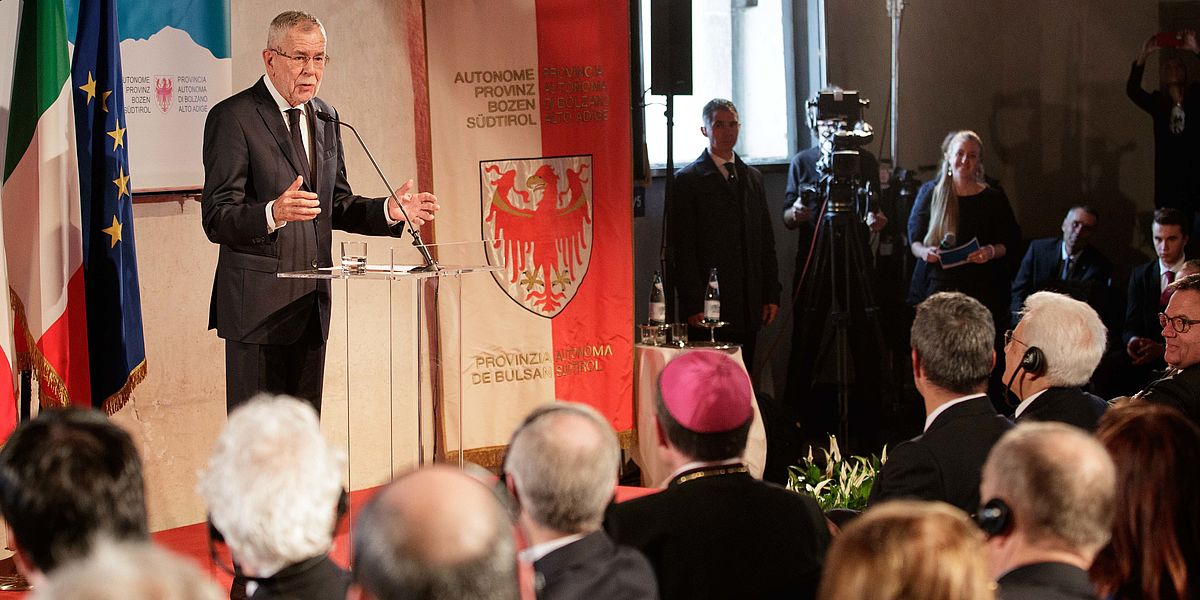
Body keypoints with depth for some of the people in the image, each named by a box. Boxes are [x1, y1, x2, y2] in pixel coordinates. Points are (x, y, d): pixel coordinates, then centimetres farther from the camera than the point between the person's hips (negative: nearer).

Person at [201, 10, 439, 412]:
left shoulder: (323, 116, 14)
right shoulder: (233, 117, -9)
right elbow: (217, 220, -15)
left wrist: (388, 210, 3)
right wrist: (273, 213, -34)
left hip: (312, 304, 7)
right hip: (260, 306, -7)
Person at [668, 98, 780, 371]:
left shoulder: (753, 177, 17)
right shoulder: (688, 180, -2)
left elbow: (766, 242, 17)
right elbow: (682, 249, -6)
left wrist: (771, 295, 10)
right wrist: (693, 305, -12)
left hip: (748, 308, 5)